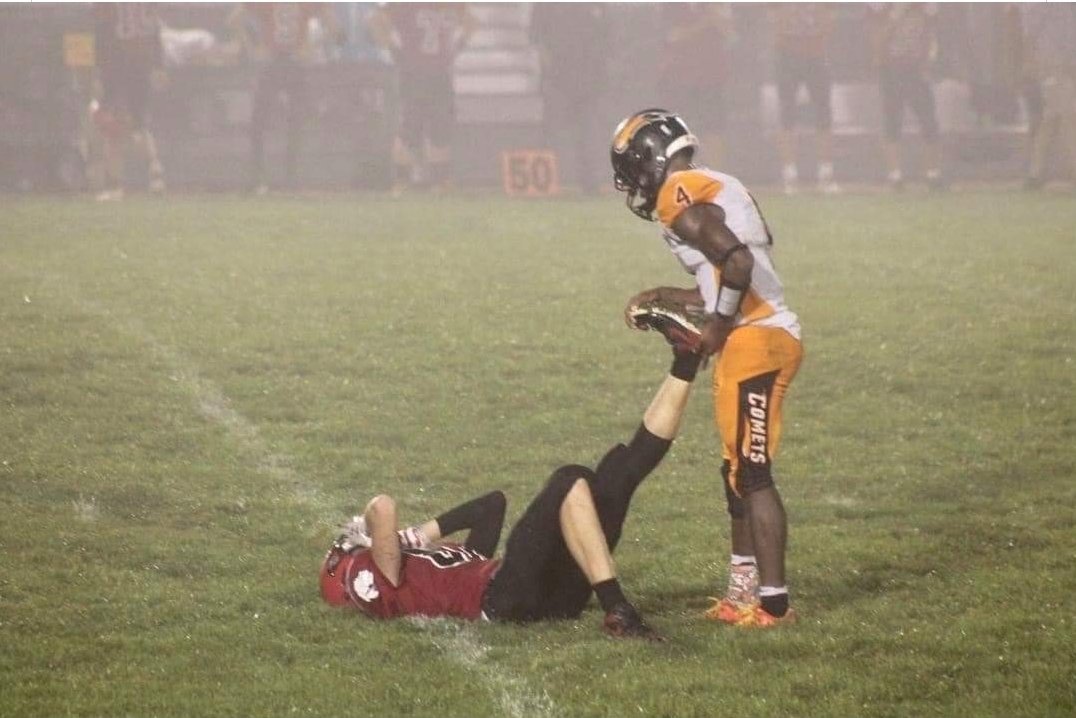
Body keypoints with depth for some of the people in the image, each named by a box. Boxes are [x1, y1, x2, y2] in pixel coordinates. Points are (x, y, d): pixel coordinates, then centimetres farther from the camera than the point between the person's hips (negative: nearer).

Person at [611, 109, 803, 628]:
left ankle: (772, 600, -6)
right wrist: (663, 297, 24)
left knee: (751, 474, -7)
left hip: (753, 340, -10)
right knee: (739, 472, 16)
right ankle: (744, 592, 21)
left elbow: (737, 263, -24)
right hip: (775, 333, 10)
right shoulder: (720, 187, 21)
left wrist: (717, 328, -13)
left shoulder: (681, 199, -10)